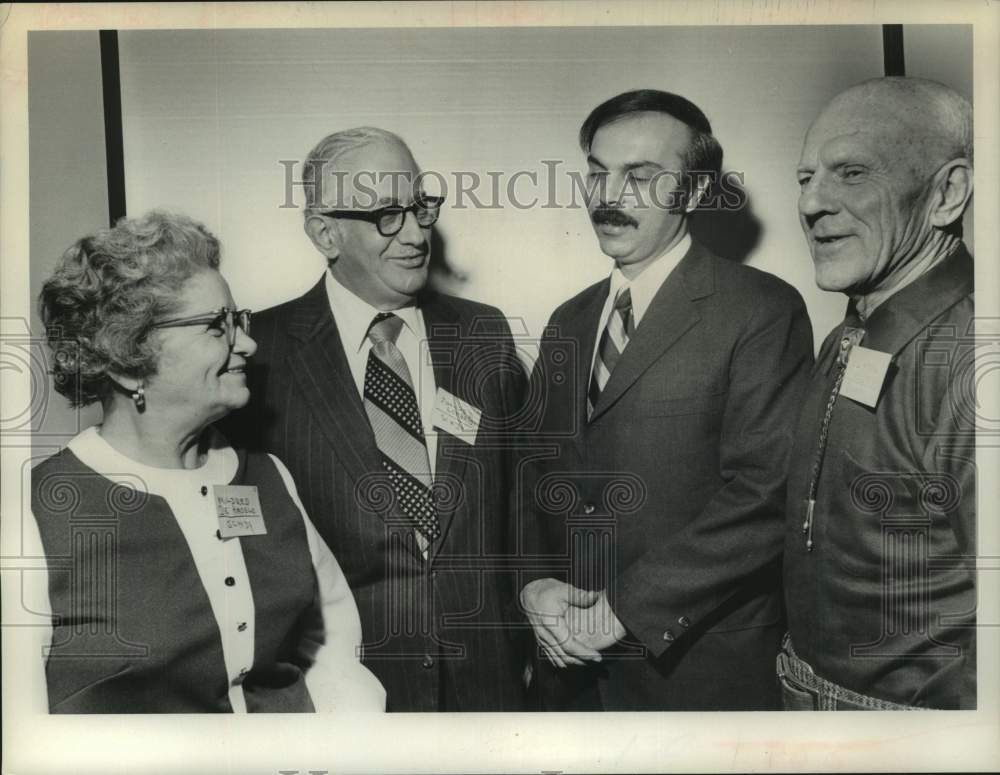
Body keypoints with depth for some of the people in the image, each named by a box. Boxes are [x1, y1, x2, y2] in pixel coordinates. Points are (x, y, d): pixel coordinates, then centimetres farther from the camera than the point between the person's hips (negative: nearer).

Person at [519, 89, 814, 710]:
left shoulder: (762, 311, -10)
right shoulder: (568, 323, 10)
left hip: (697, 668, -5)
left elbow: (763, 495, -17)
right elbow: (534, 473, 10)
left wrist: (626, 609, -17)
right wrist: (534, 584, -6)